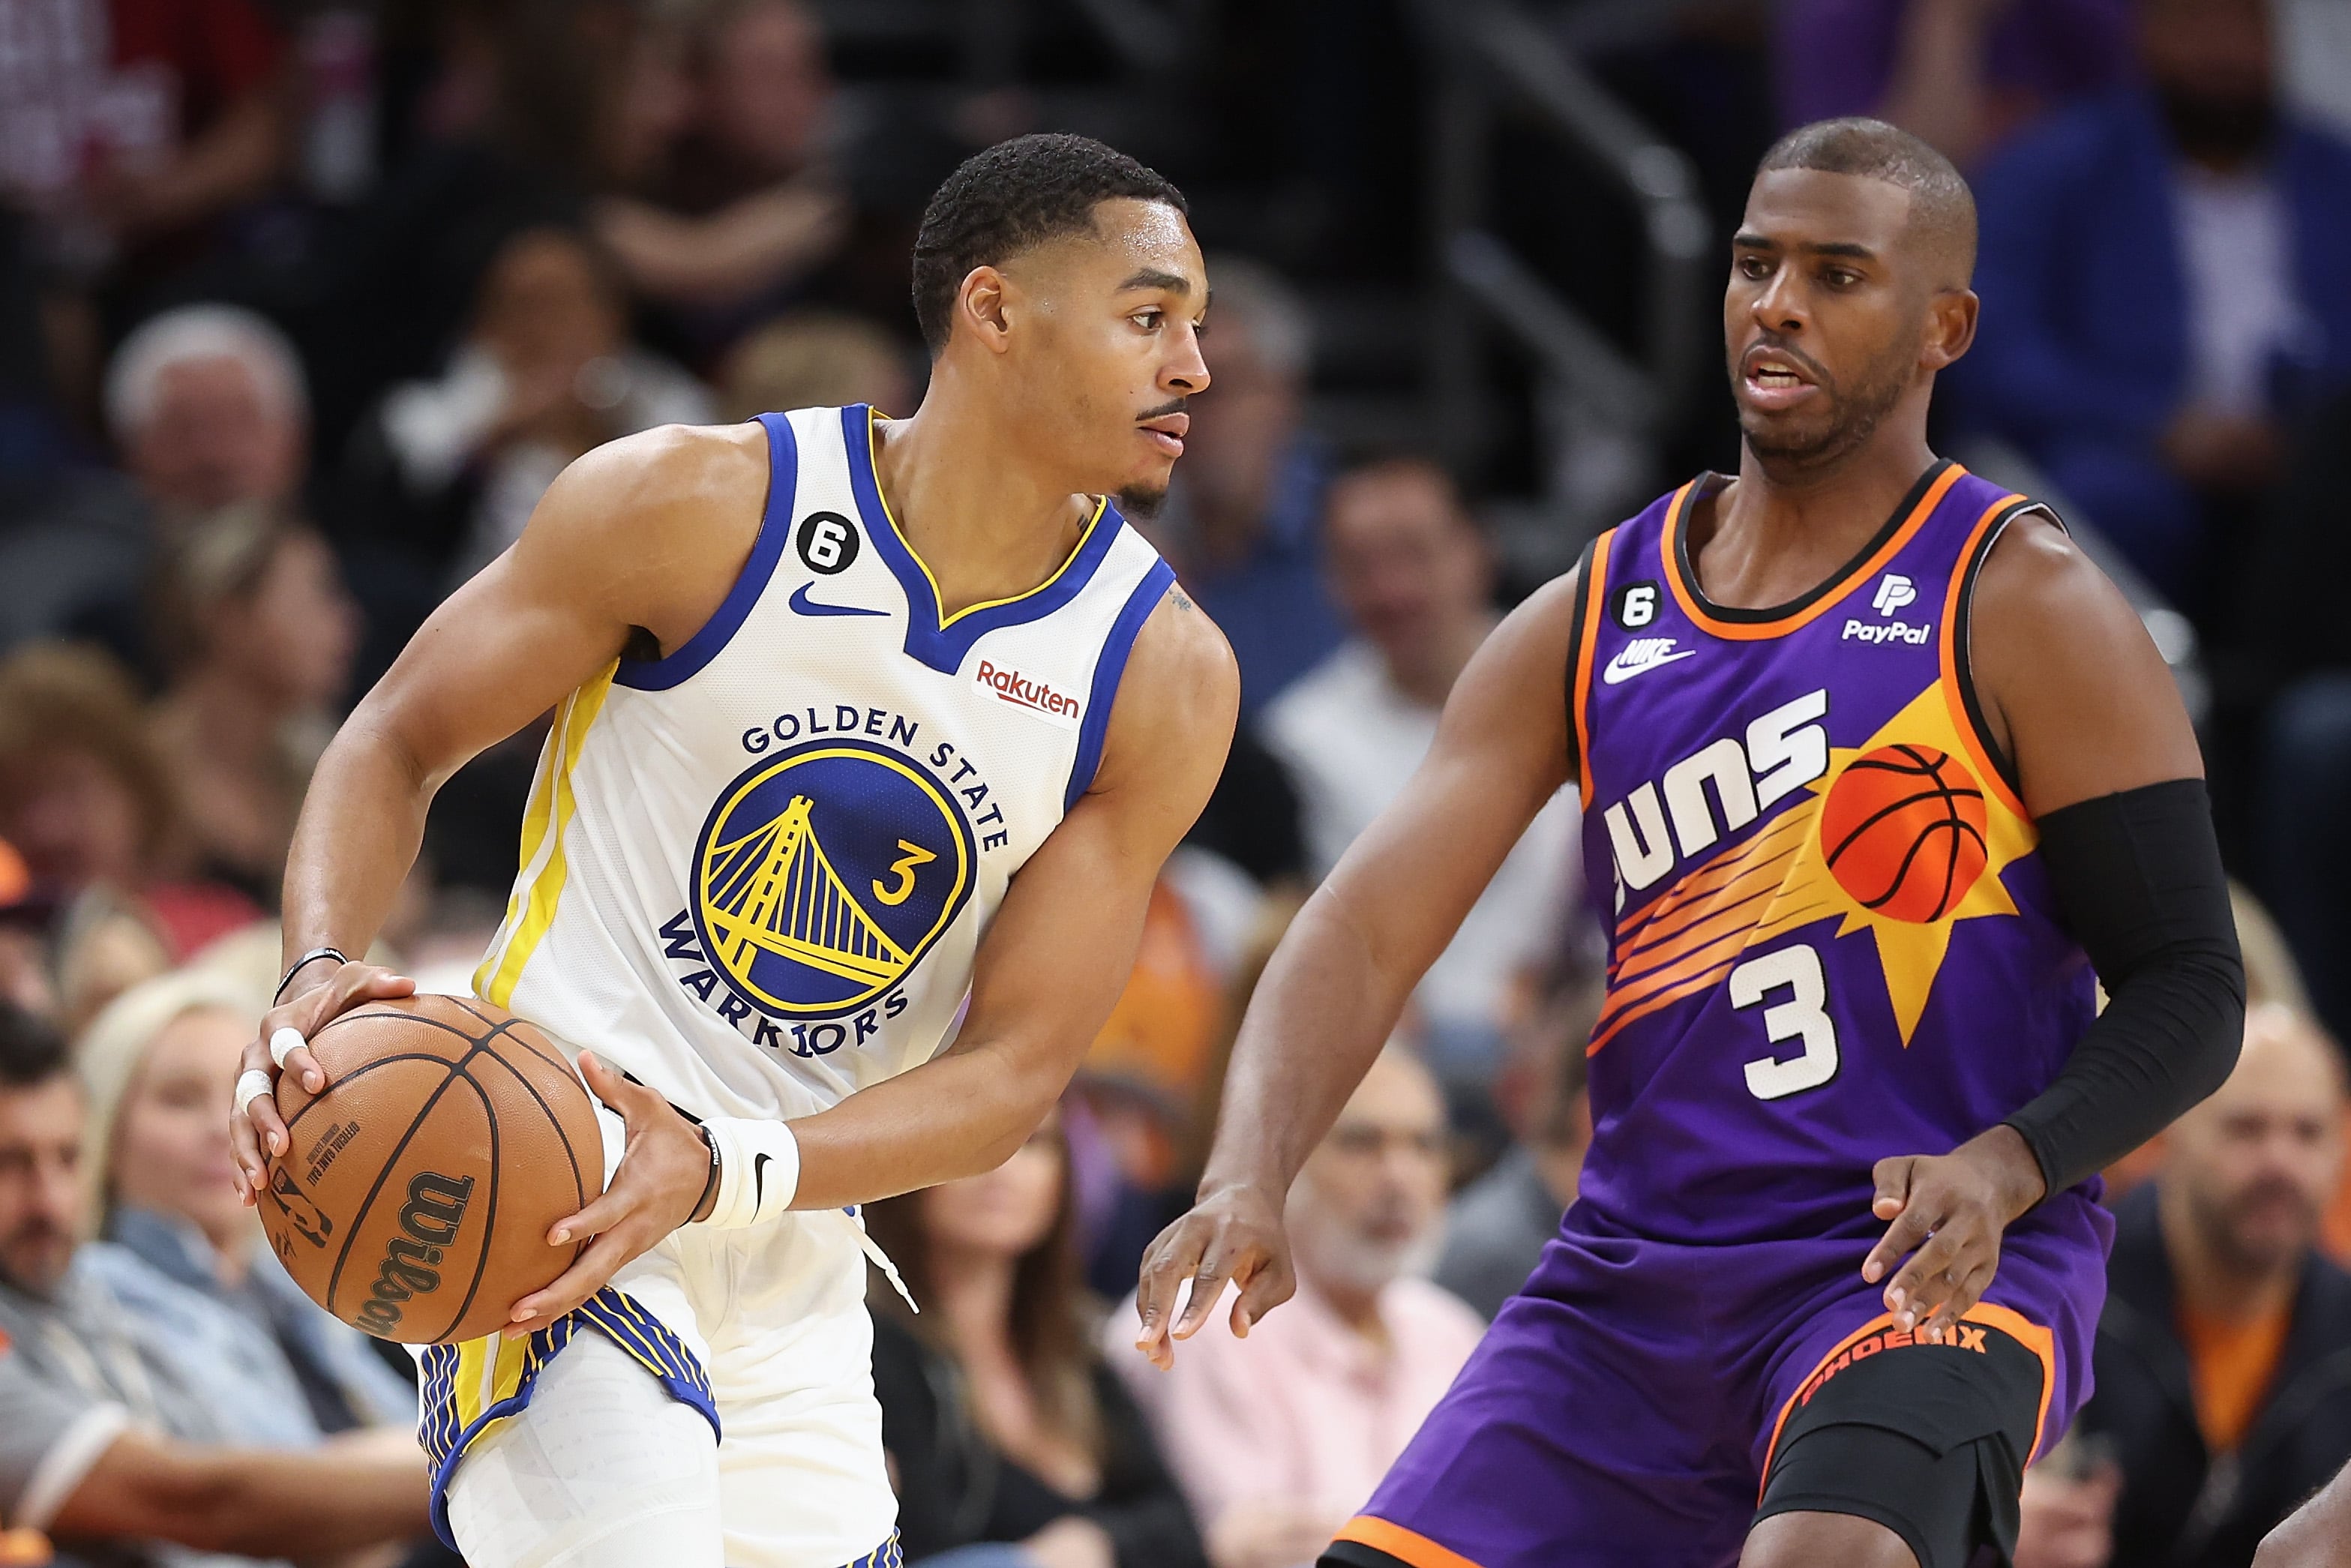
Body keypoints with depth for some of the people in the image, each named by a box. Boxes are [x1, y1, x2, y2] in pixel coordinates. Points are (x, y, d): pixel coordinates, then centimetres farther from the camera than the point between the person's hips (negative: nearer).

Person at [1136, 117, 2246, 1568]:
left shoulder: (2019, 607, -3)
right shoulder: (1589, 624, 10)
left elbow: (2189, 989, -5)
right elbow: (1370, 925, 2)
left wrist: (2002, 1169, -24)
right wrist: (1250, 1177, -17)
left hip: (1927, 1275, -6)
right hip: (1634, 1278, 6)